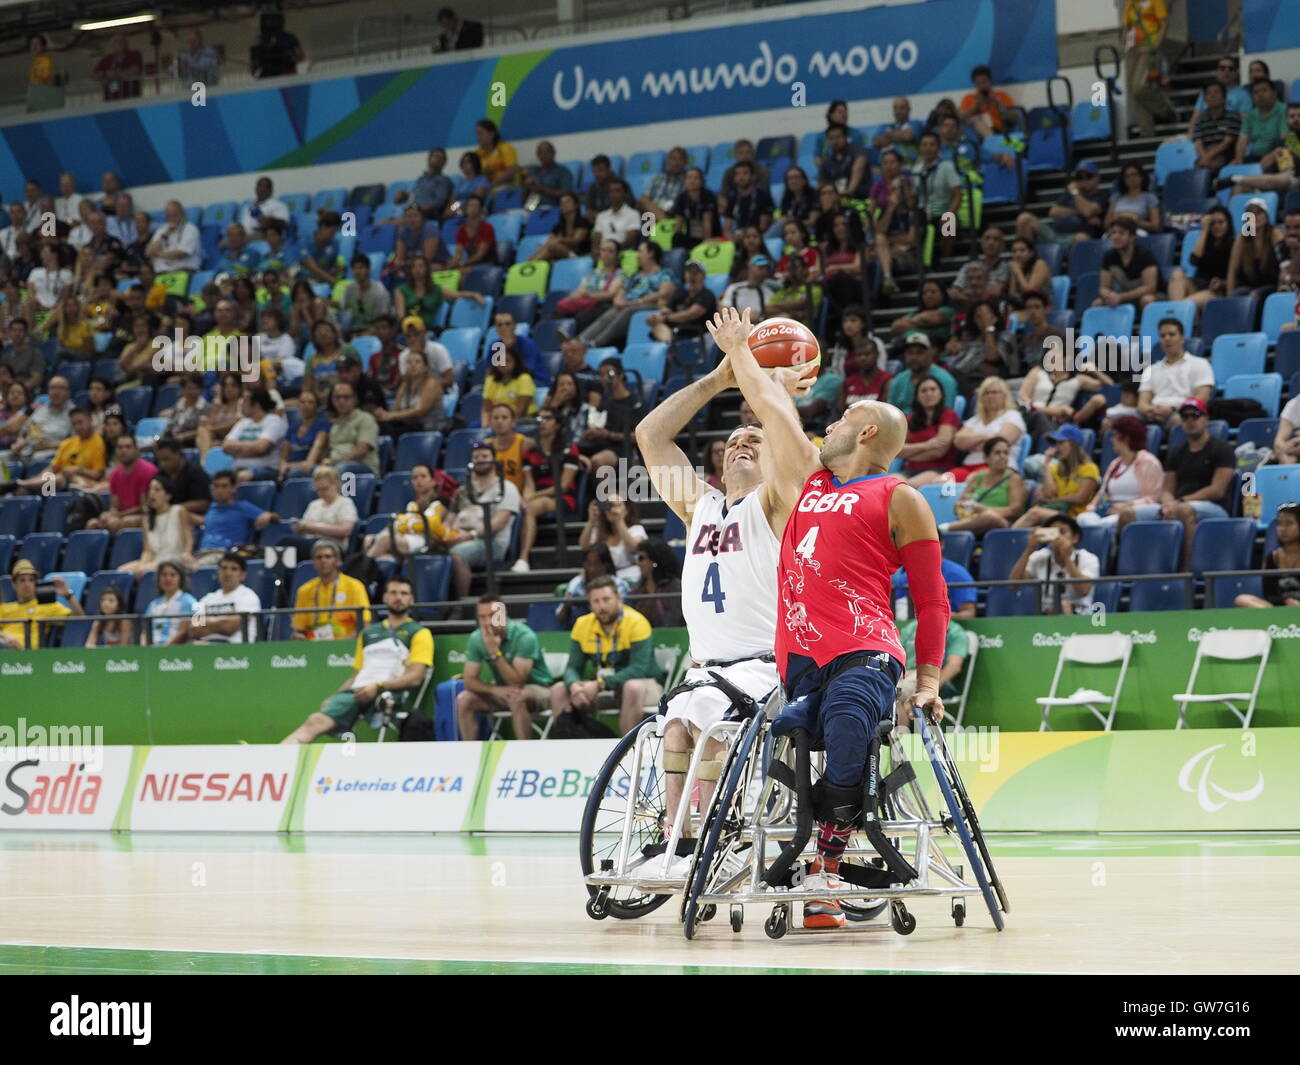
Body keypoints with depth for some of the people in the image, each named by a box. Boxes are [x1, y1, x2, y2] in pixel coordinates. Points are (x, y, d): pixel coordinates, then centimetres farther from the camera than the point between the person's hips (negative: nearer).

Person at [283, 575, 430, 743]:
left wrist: (378, 687, -18)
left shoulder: (419, 633, 10)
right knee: (316, 721, -22)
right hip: (357, 692, 3)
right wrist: (332, 698, 12)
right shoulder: (368, 633, 28)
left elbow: (415, 677, -4)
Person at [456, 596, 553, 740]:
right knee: (463, 700, -15)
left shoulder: (524, 636, -25)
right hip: (501, 690, 5)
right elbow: (470, 680, -10)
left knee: (516, 698, -38)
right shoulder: (476, 639, -10)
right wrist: (495, 689, -29)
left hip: (537, 689, -5)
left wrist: (495, 652, -38)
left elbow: (517, 682, -30)